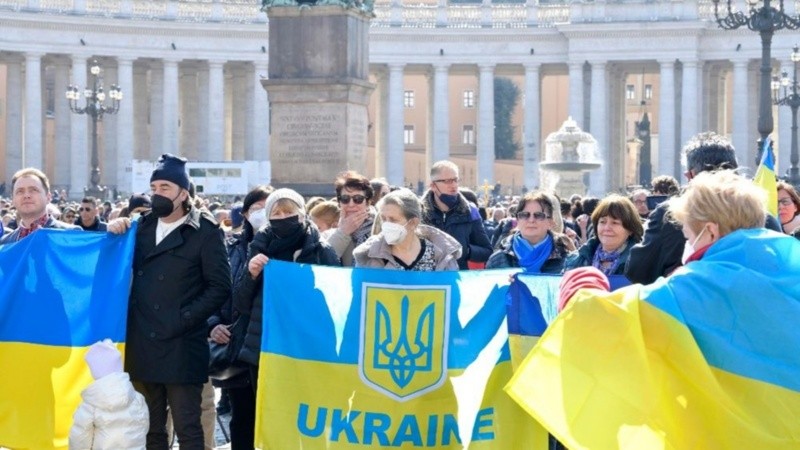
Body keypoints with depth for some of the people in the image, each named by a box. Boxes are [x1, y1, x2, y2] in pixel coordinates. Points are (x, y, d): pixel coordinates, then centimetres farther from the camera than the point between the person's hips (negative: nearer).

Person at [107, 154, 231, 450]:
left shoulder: (205, 232, -2)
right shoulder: (142, 227, 14)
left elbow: (220, 287, -7)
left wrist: (184, 319, -15)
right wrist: (114, 234, 1)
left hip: (181, 348, -6)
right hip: (142, 347, 6)